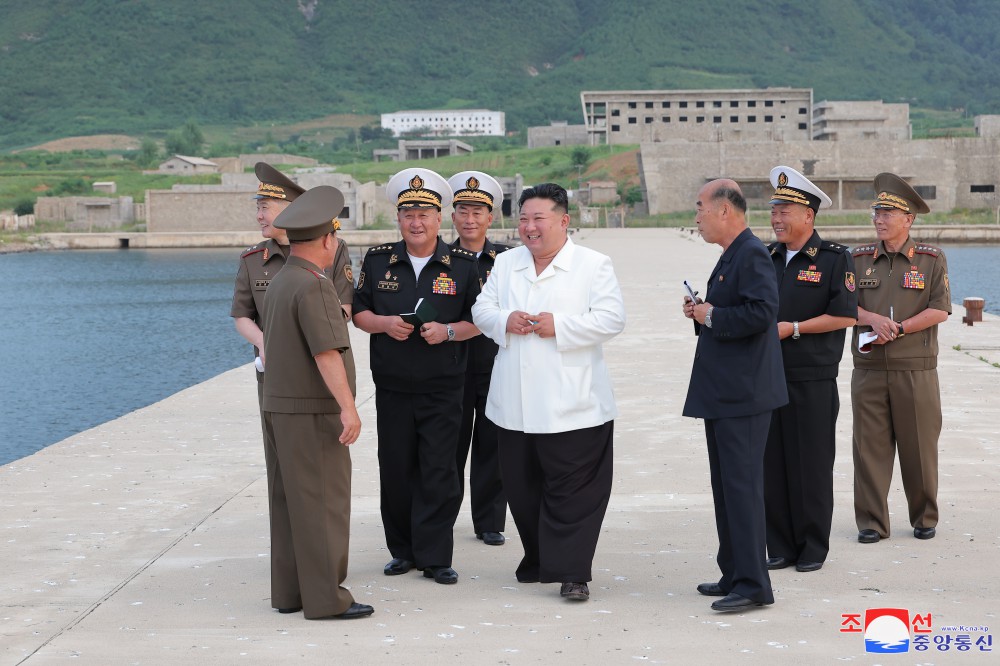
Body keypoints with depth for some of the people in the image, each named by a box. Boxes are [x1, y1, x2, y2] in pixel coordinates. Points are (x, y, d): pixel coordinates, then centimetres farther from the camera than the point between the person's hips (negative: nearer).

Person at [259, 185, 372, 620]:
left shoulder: (279, 282, 12)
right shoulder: (313, 287, -18)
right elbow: (326, 352, -26)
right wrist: (348, 407, -30)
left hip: (279, 407, 9)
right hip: (312, 413, -9)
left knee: (289, 501, 12)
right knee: (323, 503, -5)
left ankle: (289, 591, 17)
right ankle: (325, 597, -2)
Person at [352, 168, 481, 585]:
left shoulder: (462, 265, 1)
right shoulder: (377, 261, 7)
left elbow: (479, 320, 4)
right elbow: (358, 312, 10)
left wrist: (448, 331, -15)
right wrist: (384, 324, -10)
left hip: (443, 389, -2)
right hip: (391, 387, 2)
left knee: (439, 472, -4)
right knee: (395, 470, 7)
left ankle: (435, 557, 5)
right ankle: (403, 551, 21)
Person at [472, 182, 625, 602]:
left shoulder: (594, 265, 0)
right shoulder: (505, 264, 15)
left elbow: (611, 319, -9)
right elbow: (481, 310, 13)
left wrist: (559, 325, -18)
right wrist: (504, 321, -9)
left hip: (571, 405, -5)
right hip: (515, 405, 5)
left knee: (572, 489, -5)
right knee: (522, 486, 12)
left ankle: (572, 571, 1)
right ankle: (538, 559, 27)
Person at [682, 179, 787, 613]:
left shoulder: (752, 255, -15)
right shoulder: (731, 256, 18)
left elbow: (761, 312, -27)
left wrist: (711, 317, -15)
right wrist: (702, 313, 8)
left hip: (742, 395, -11)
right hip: (723, 394, 11)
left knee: (741, 486, -8)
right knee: (727, 485, 15)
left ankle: (752, 585, -4)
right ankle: (734, 575, 24)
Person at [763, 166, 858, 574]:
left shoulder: (835, 259, -4)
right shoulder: (766, 258, 13)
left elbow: (845, 316, -9)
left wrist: (794, 328, -14)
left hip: (813, 382, -5)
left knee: (812, 465, 1)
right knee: (772, 464, 6)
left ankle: (813, 548, 13)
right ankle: (781, 547, 16)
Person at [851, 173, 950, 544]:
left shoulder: (931, 259, 3)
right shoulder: (859, 259, 10)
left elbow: (940, 310, -4)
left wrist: (899, 328, -13)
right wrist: (872, 319, -15)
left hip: (916, 370, -2)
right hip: (868, 370, 2)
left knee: (919, 447, 4)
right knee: (870, 446, 1)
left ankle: (925, 519, 19)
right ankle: (872, 522, 8)